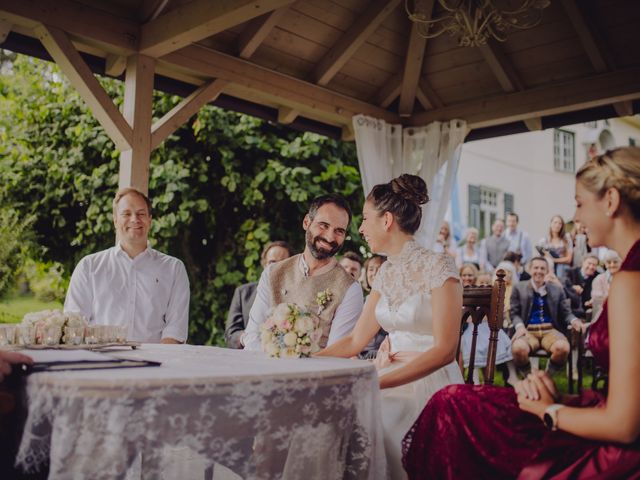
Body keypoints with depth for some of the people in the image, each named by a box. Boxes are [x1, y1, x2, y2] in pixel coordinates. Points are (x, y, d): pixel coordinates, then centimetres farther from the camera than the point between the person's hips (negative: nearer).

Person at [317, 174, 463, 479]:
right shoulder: (387, 272, 11)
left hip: (429, 380, -6)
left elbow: (445, 350, -17)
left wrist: (377, 382, -24)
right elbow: (356, 341, 14)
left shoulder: (438, 266, -10)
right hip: (390, 377, 6)